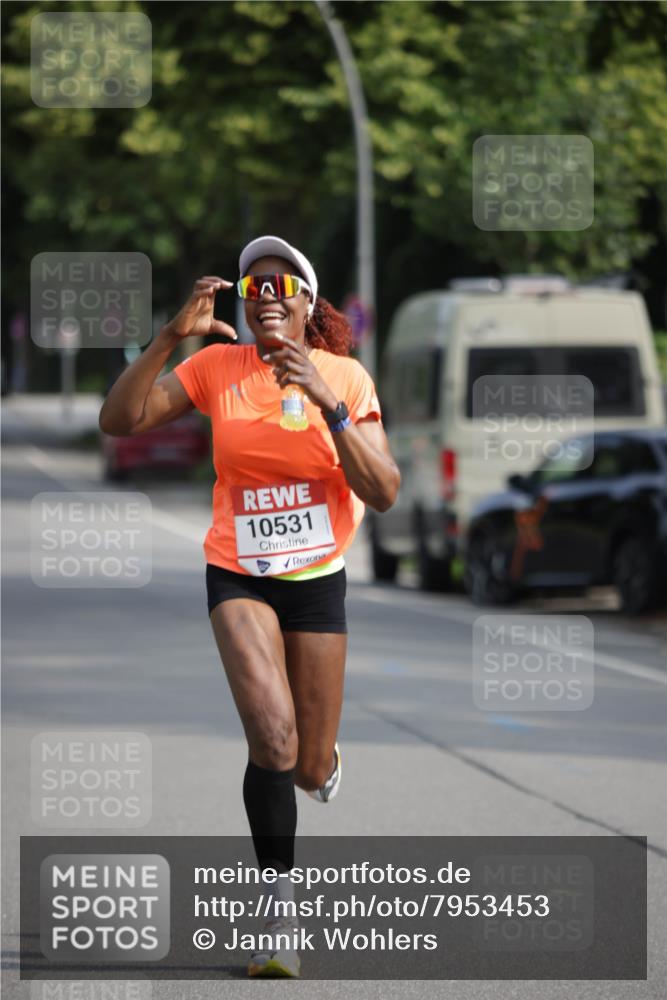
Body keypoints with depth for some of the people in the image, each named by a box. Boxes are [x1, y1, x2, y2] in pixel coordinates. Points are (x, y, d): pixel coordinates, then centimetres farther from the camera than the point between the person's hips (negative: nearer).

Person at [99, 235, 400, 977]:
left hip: (317, 577, 1)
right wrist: (172, 336, -23)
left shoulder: (345, 378, -6)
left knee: (308, 769, 9)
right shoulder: (217, 367, -4)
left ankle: (324, 755, 48)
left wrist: (327, 403, -26)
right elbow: (119, 421, -12)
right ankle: (279, 906, -10)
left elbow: (383, 492, -14)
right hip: (238, 575, -1)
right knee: (273, 742, -24)